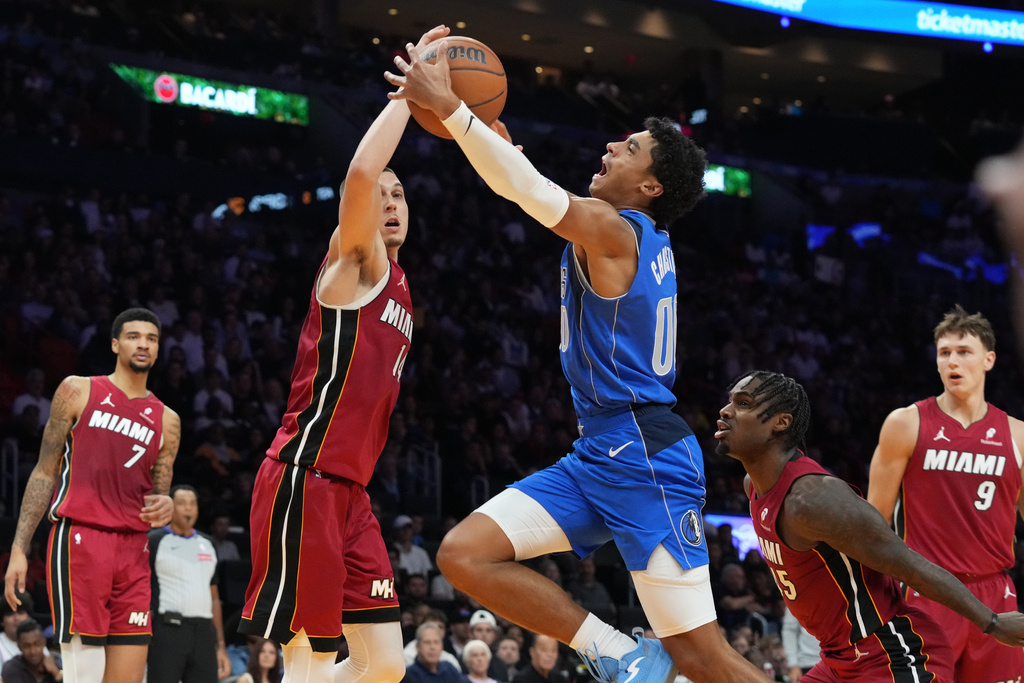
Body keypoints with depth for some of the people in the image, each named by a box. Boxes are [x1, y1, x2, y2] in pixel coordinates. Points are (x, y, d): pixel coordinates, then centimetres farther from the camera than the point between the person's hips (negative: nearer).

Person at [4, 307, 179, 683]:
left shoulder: (166, 420, 16)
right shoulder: (79, 391, 6)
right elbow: (44, 472, 6)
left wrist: (164, 507, -7)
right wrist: (19, 547, -1)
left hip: (133, 550, 4)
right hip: (79, 539, -4)